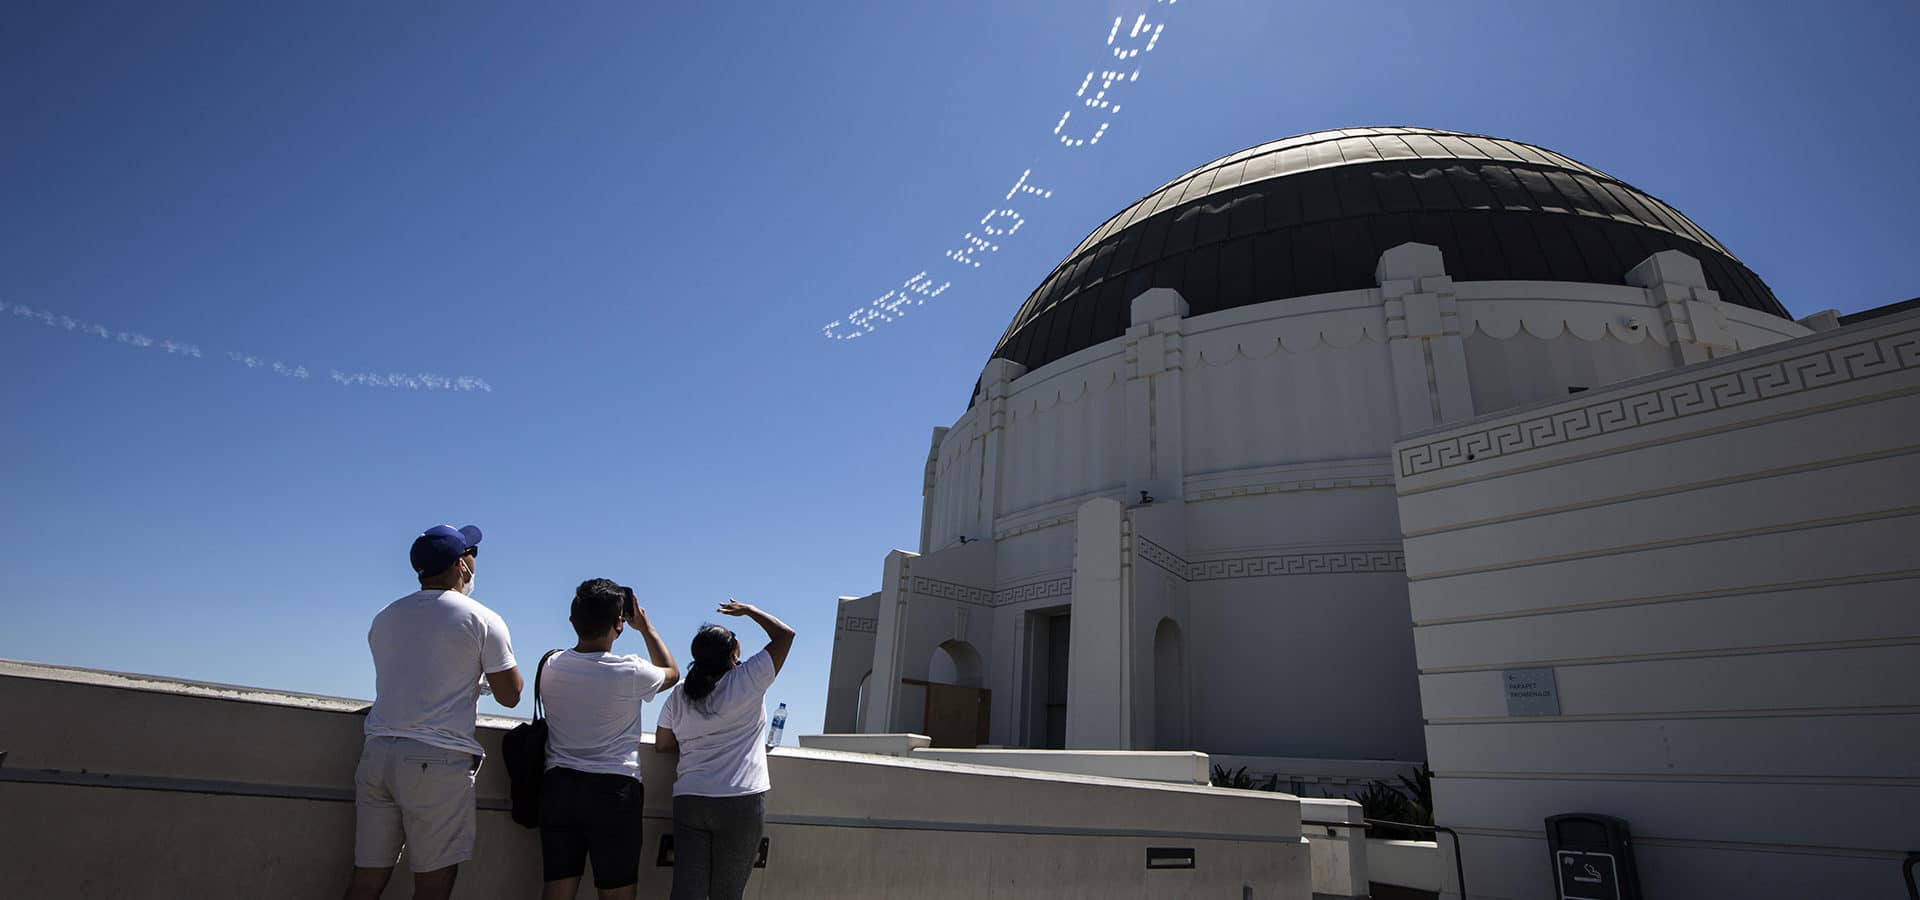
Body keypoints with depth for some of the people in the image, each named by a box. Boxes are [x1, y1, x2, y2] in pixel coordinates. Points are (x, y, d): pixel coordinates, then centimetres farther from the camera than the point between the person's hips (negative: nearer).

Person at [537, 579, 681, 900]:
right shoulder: (630, 671, -13)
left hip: (558, 785, 4)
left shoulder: (550, 667, -1)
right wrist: (645, 626, 16)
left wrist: (593, 621, 21)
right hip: (614, 789, -4)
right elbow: (671, 672, 9)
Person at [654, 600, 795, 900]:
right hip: (742, 803, -4)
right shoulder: (747, 680, -5)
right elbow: (785, 634, 2)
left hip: (689, 802, 4)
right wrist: (749, 610, 13)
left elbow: (662, 745, 16)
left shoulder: (679, 696, 8)